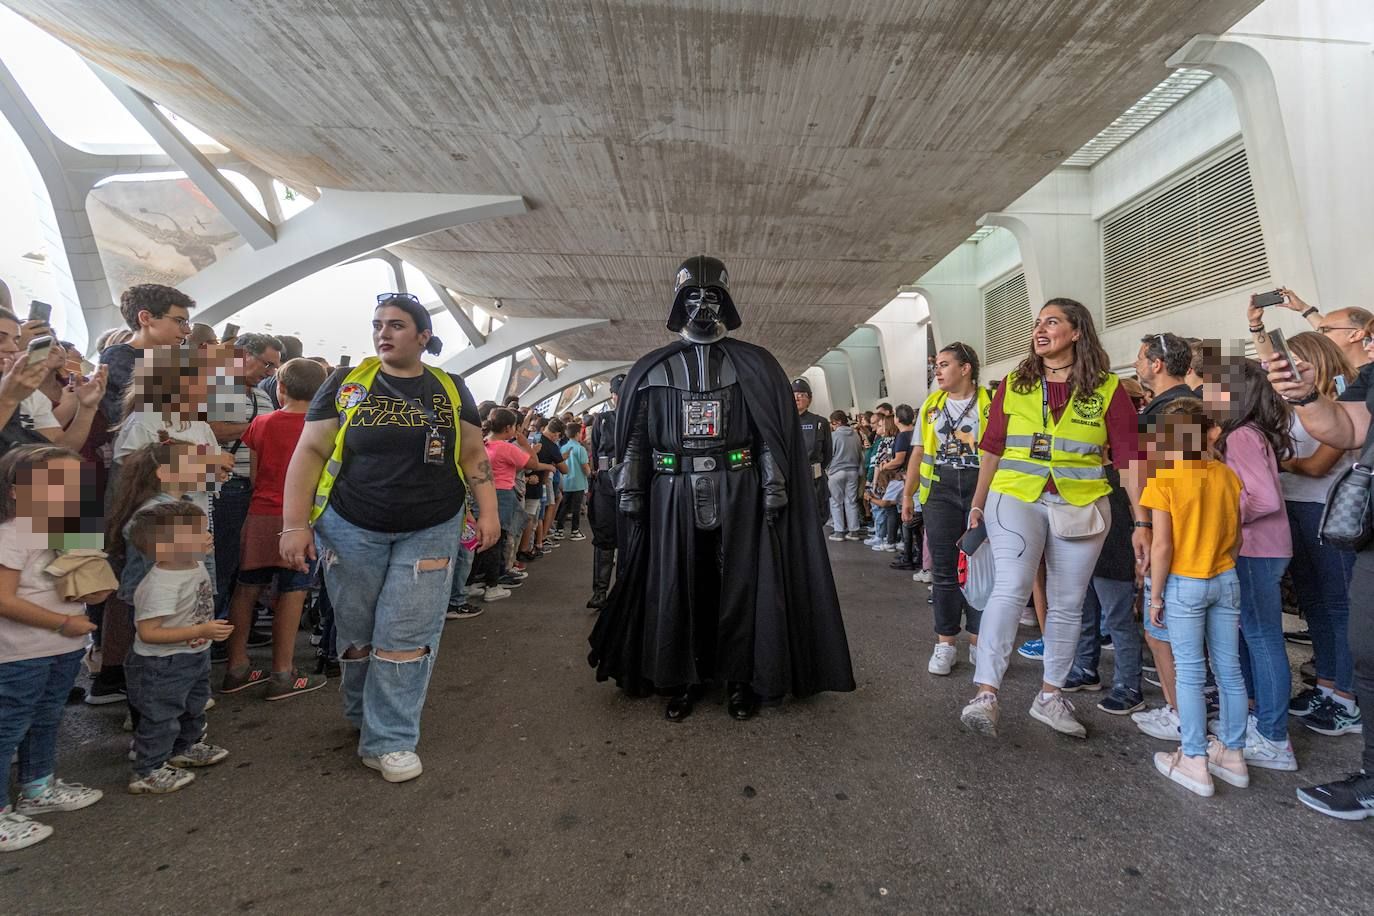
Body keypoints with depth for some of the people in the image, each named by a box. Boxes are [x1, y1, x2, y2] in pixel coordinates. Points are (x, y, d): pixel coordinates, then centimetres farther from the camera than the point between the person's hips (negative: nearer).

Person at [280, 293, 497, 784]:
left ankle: (389, 739, 15)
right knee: (356, 632, 13)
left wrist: (487, 511, -5)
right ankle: (362, 713, 38)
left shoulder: (451, 389, 3)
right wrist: (294, 524, -8)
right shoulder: (346, 383, 0)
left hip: (430, 532, 0)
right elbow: (310, 452, -1)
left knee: (407, 637, 1)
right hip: (351, 530, 1)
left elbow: (473, 455, 6)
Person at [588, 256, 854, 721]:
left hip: (738, 495, -1)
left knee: (738, 586, 5)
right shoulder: (652, 369, 9)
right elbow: (635, 439, 7)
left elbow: (774, 436, 0)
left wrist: (774, 487, -8)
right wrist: (630, 492, 1)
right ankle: (685, 678, 23)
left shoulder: (754, 365, 5)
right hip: (674, 496, 2)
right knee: (678, 587, 8)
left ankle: (741, 678, 22)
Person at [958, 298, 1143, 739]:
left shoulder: (1107, 390, 3)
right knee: (1012, 588, -17)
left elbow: (1128, 458, 1)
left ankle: (1050, 697, 24)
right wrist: (978, 505, 7)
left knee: (1067, 604, 9)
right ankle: (985, 694, -16)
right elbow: (992, 451, 8)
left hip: (1081, 506, 1)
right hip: (1016, 497, -1)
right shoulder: (1014, 386, 7)